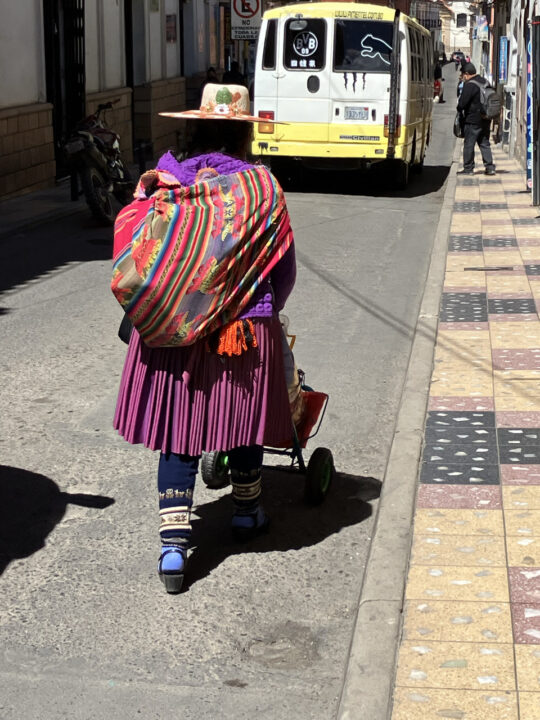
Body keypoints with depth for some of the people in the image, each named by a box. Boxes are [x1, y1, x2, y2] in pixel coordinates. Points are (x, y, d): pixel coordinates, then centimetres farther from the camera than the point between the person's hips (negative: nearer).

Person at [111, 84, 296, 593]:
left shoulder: (165, 182, 1)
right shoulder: (260, 187, -4)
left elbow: (132, 245, -1)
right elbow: (283, 265, 2)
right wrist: (266, 308, 18)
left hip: (170, 331, 1)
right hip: (246, 329, -1)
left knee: (177, 434, 5)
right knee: (242, 420, 18)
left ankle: (173, 543, -1)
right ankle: (246, 513, 39)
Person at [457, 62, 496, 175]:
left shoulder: (469, 85, -17)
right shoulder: (485, 82, 10)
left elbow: (462, 103, -19)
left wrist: (459, 109, 1)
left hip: (472, 120, -8)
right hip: (485, 119, 8)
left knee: (469, 144, 2)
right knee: (484, 143, 13)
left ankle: (468, 168, 6)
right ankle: (490, 167, 10)